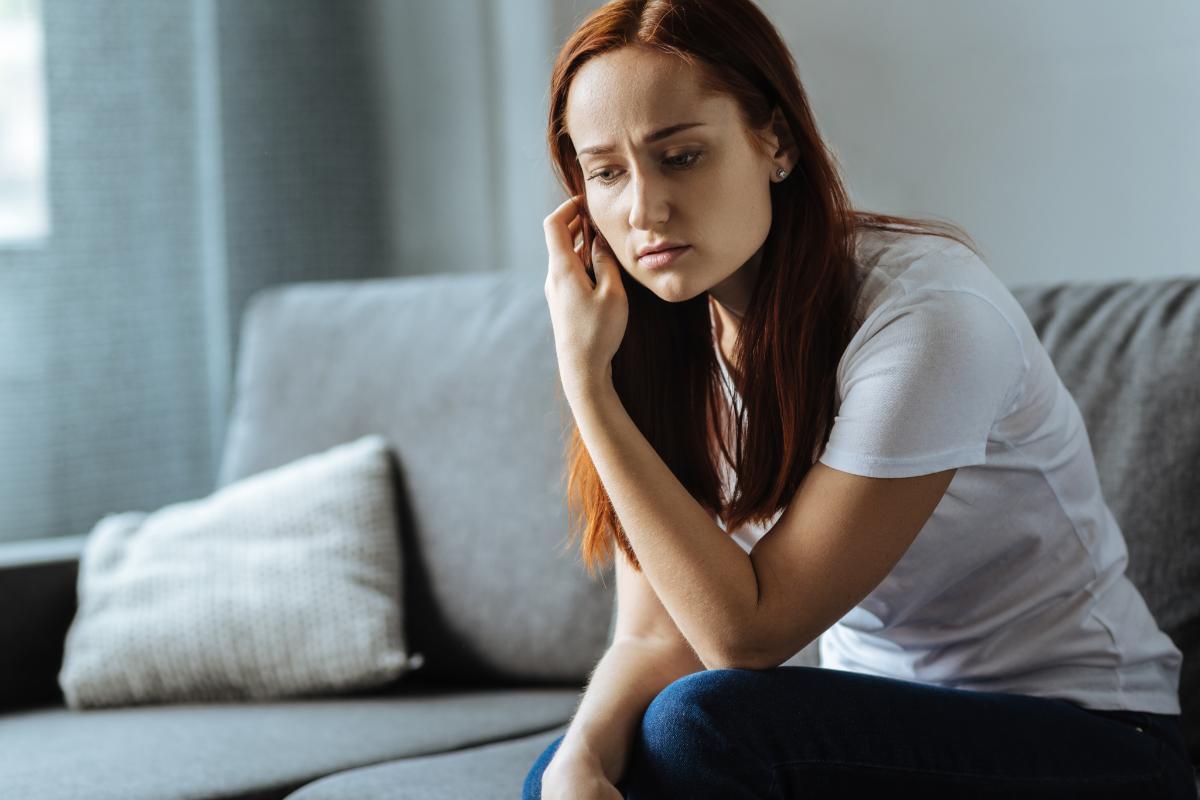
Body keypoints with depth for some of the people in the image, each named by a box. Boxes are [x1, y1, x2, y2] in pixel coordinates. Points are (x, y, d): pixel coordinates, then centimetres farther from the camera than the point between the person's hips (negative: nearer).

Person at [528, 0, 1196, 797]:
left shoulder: (925, 311, -23)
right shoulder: (663, 329, -3)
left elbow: (746, 631, -23)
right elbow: (655, 638, -6)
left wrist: (589, 382, -24)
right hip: (877, 719, 6)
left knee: (703, 721, -26)